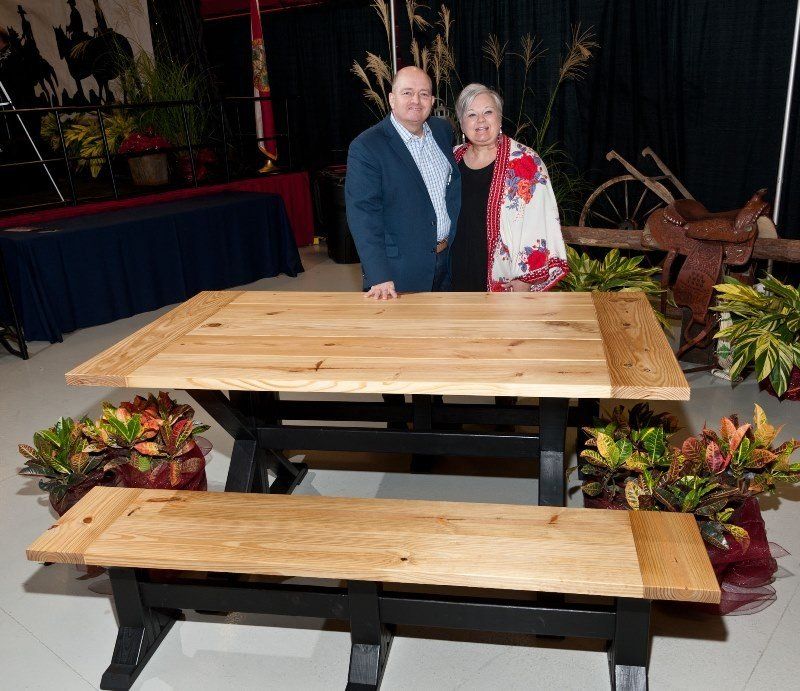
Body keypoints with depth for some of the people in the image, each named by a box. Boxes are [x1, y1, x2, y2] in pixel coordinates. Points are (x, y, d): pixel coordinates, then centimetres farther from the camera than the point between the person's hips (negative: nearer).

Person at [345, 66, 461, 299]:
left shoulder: (443, 130, 6)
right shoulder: (365, 148, -14)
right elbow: (363, 215, -19)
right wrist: (380, 278, -26)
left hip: (448, 262, 6)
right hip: (400, 270, -6)